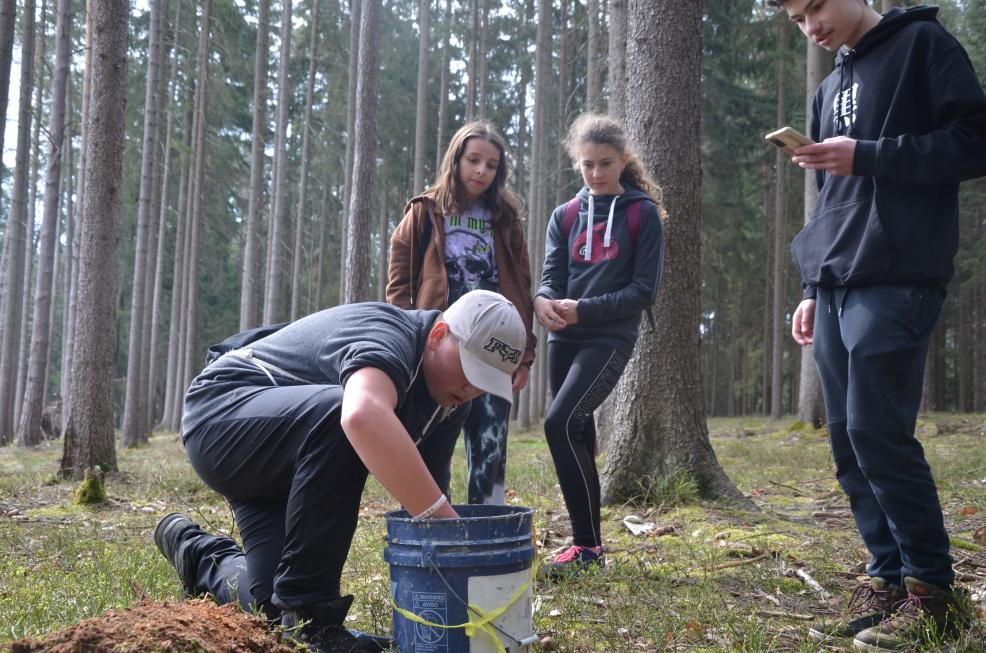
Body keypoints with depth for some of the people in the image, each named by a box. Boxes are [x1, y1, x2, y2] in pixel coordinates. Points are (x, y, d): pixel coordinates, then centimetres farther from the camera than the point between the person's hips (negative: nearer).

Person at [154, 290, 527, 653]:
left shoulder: (449, 399, -2)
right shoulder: (387, 337, -30)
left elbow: (425, 496, 1)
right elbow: (363, 416, -53)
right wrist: (449, 526, -52)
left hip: (286, 466, 8)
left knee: (272, 607, -4)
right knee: (336, 412, -38)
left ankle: (196, 553, 30)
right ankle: (307, 615, -25)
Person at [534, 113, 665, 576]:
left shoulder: (642, 213, 0)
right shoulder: (565, 216, 12)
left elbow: (644, 289, -6)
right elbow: (551, 276, 5)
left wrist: (584, 309, -18)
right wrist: (542, 300, -20)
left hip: (610, 339, -5)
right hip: (564, 339, 5)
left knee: (560, 423, -22)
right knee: (578, 437, 8)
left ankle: (586, 544, -13)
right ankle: (587, 543, 21)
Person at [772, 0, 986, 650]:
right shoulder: (830, 89, 23)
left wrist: (866, 157, -14)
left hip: (896, 281, -7)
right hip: (837, 289, 8)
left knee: (879, 433, -12)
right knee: (849, 443, 4)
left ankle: (933, 590, 1)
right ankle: (889, 582, 13)